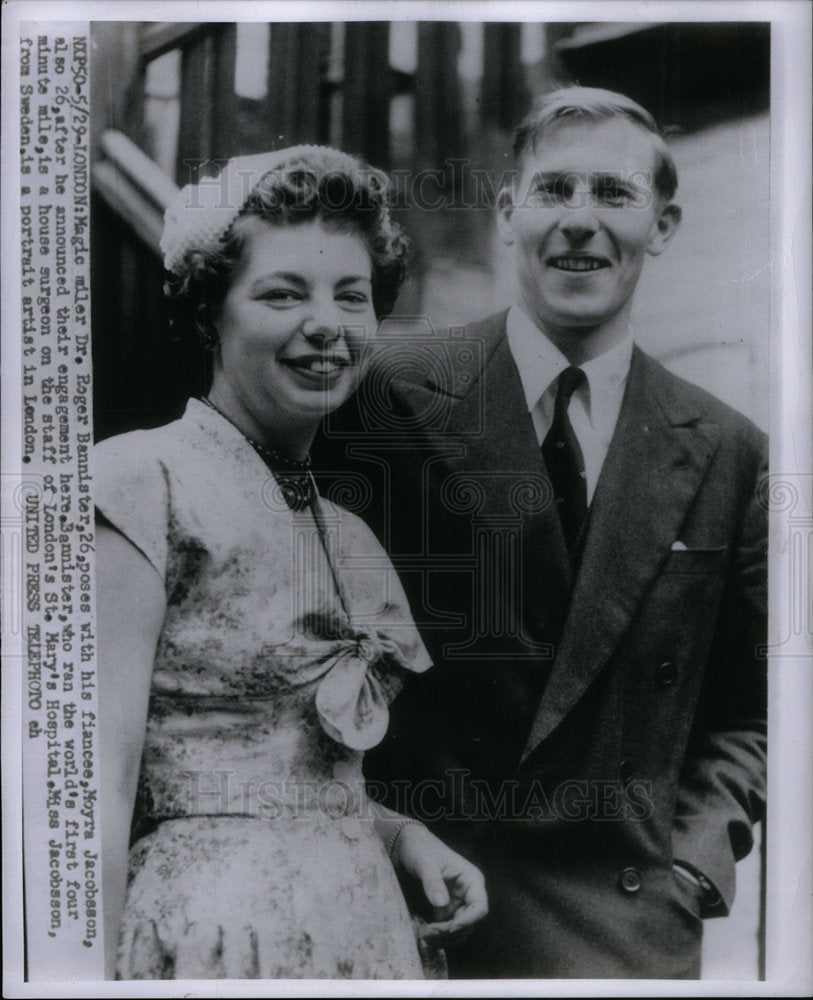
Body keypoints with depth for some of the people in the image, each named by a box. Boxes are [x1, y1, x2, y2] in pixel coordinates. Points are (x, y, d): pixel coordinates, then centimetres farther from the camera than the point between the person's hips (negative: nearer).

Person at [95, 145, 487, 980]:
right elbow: (100, 783, -17)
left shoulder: (348, 536, 7)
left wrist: (403, 835, -1)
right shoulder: (142, 480, -14)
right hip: (212, 922, -6)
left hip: (361, 920, 6)